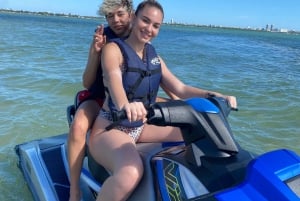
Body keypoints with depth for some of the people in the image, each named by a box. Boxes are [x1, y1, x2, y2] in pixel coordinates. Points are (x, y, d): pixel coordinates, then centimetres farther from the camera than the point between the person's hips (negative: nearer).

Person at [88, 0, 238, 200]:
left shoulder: (154, 56, 10)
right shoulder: (113, 49, -10)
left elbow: (180, 89, 6)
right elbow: (114, 81, -31)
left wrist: (216, 95, -9)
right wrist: (125, 105, -54)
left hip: (142, 126, 7)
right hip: (110, 129, -7)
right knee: (131, 173, -38)